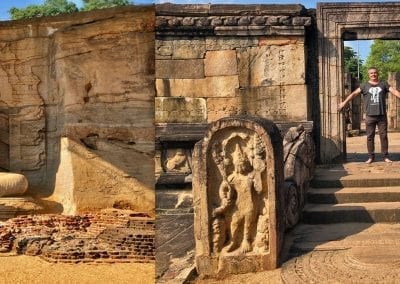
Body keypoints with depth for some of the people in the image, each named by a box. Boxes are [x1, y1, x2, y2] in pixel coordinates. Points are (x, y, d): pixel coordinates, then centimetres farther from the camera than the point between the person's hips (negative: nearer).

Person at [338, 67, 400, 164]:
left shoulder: (384, 84, 10)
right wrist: (344, 103, -10)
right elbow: (354, 94, 0)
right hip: (370, 116, 0)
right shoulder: (364, 86, 7)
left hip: (382, 115, 0)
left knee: (383, 135, 3)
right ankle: (371, 156, 8)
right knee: (370, 136, 1)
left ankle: (385, 156, 9)